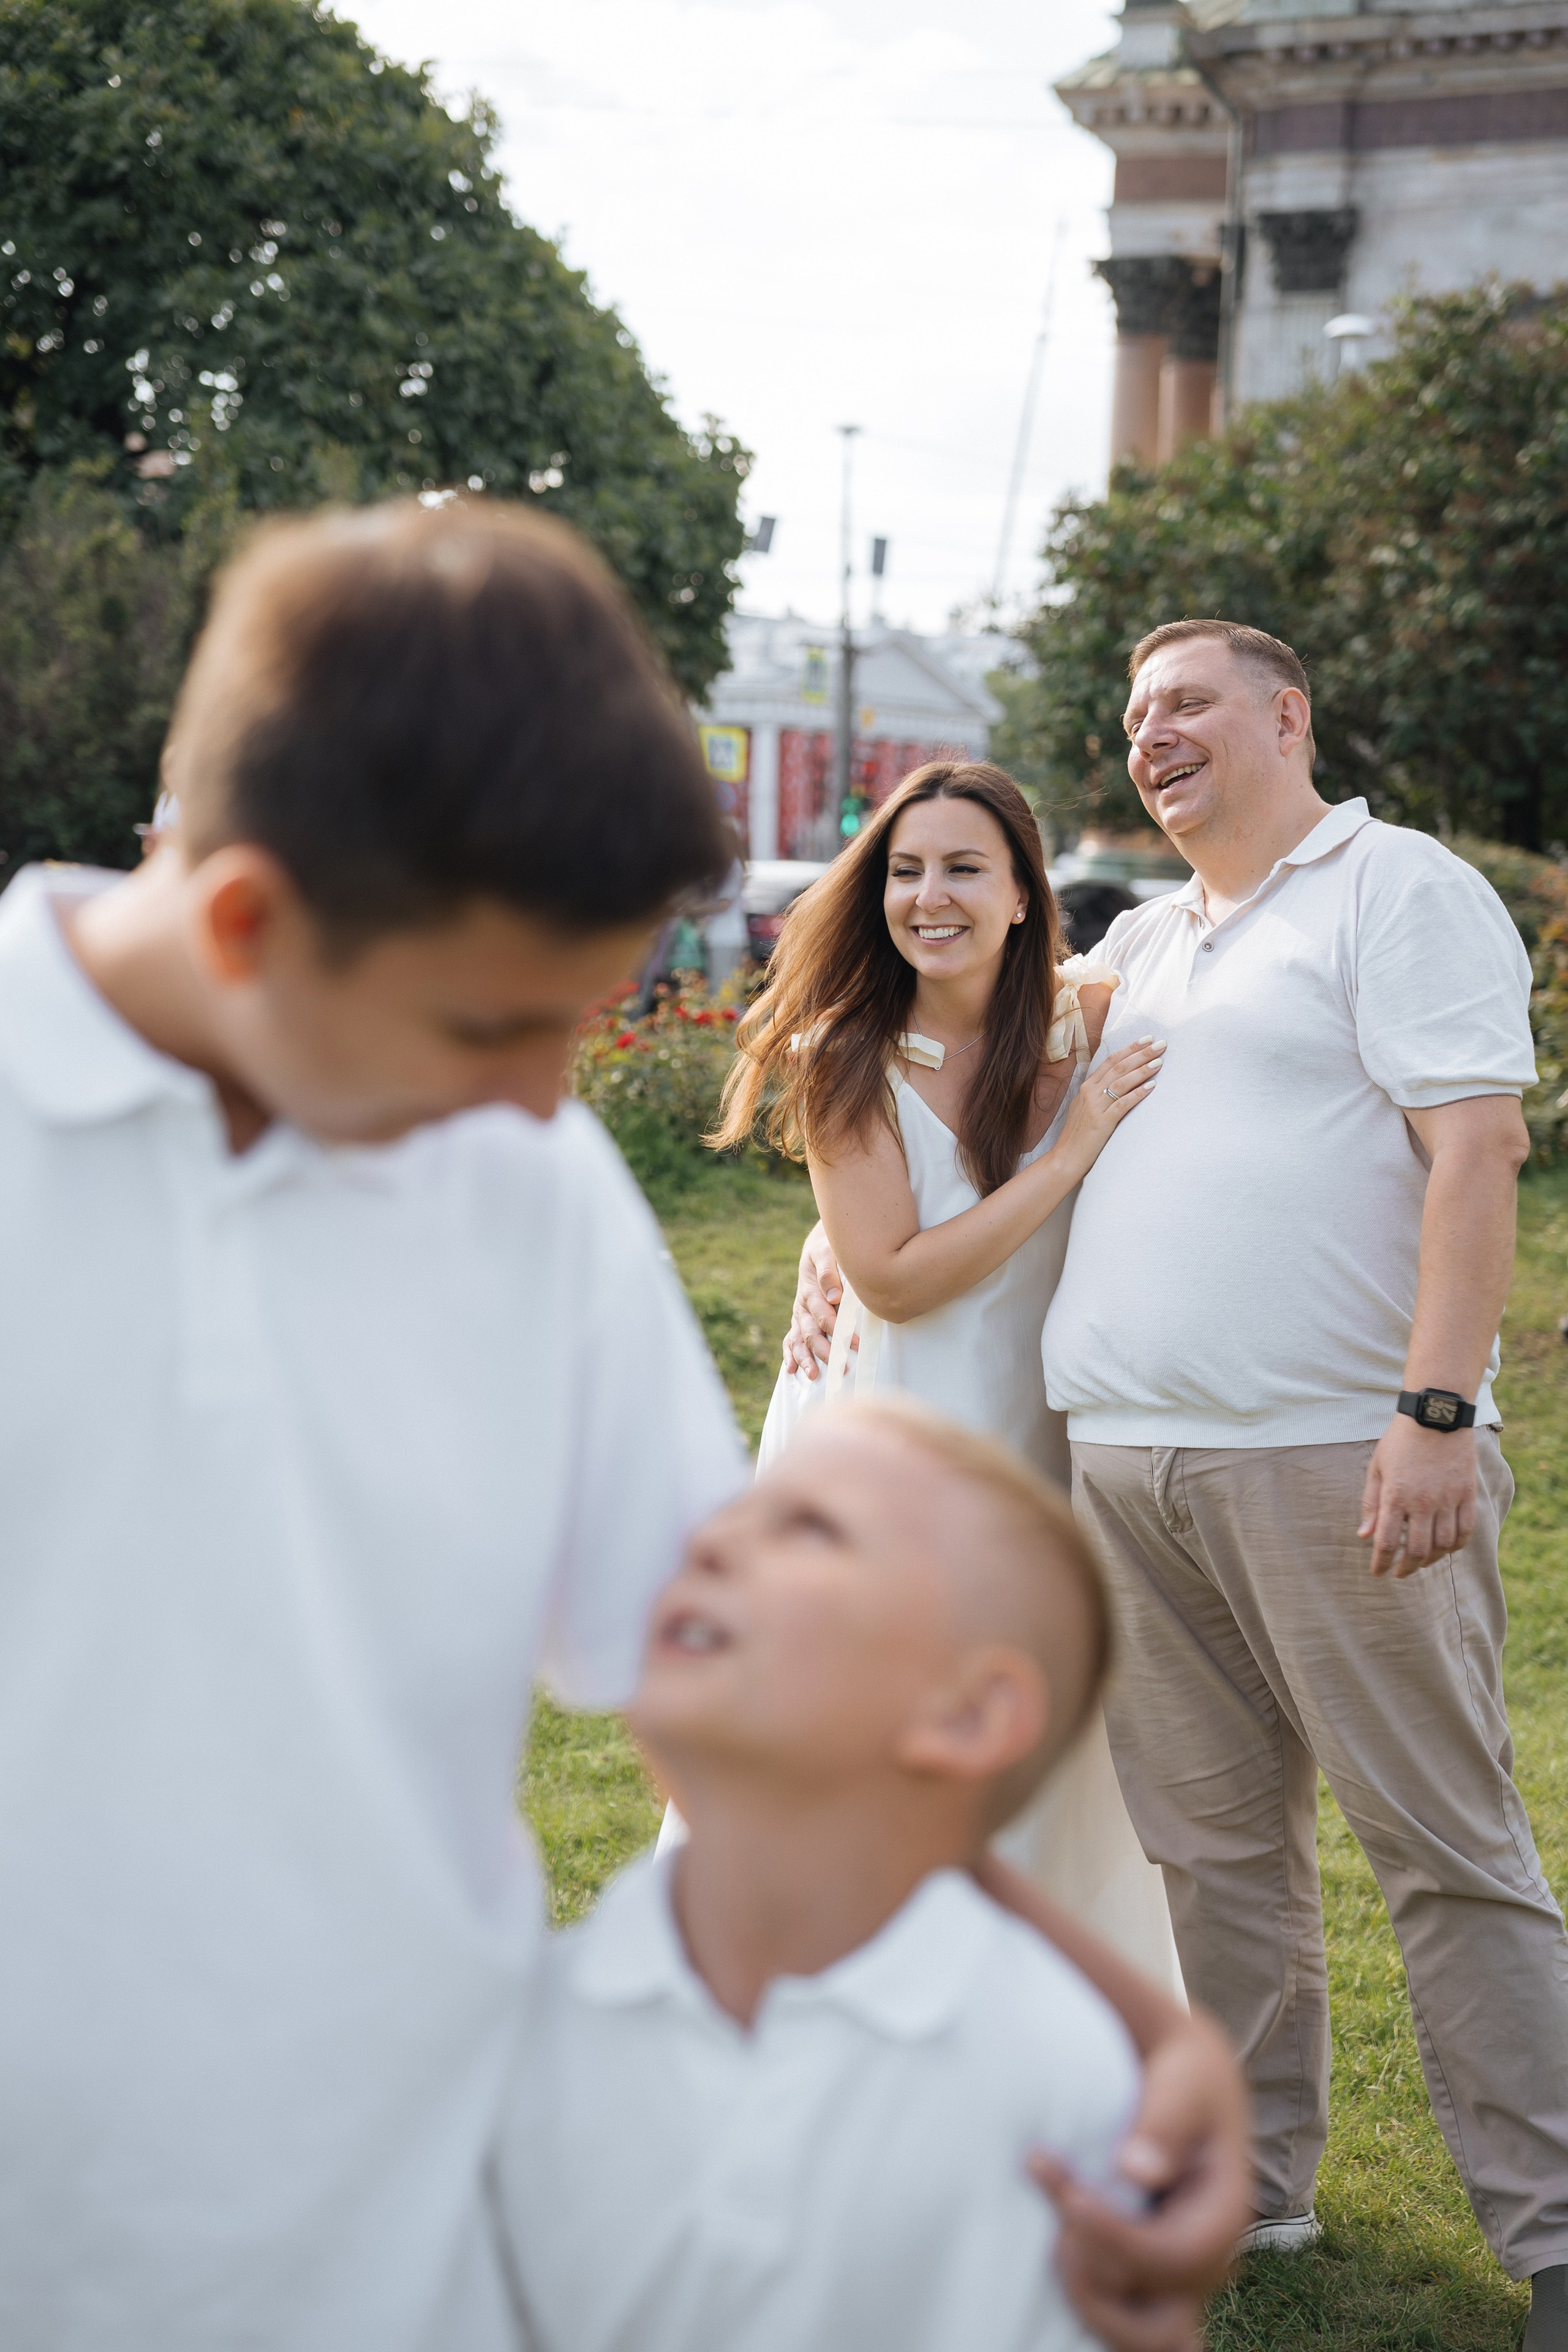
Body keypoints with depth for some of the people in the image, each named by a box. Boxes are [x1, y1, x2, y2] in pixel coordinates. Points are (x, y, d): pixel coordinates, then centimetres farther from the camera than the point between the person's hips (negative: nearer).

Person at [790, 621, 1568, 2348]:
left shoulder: (1398, 888, 0)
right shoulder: (1136, 947, 21)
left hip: (1337, 1459, -7)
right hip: (1130, 1467, 7)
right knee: (1208, 1845, 12)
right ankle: (1247, 2184, 24)